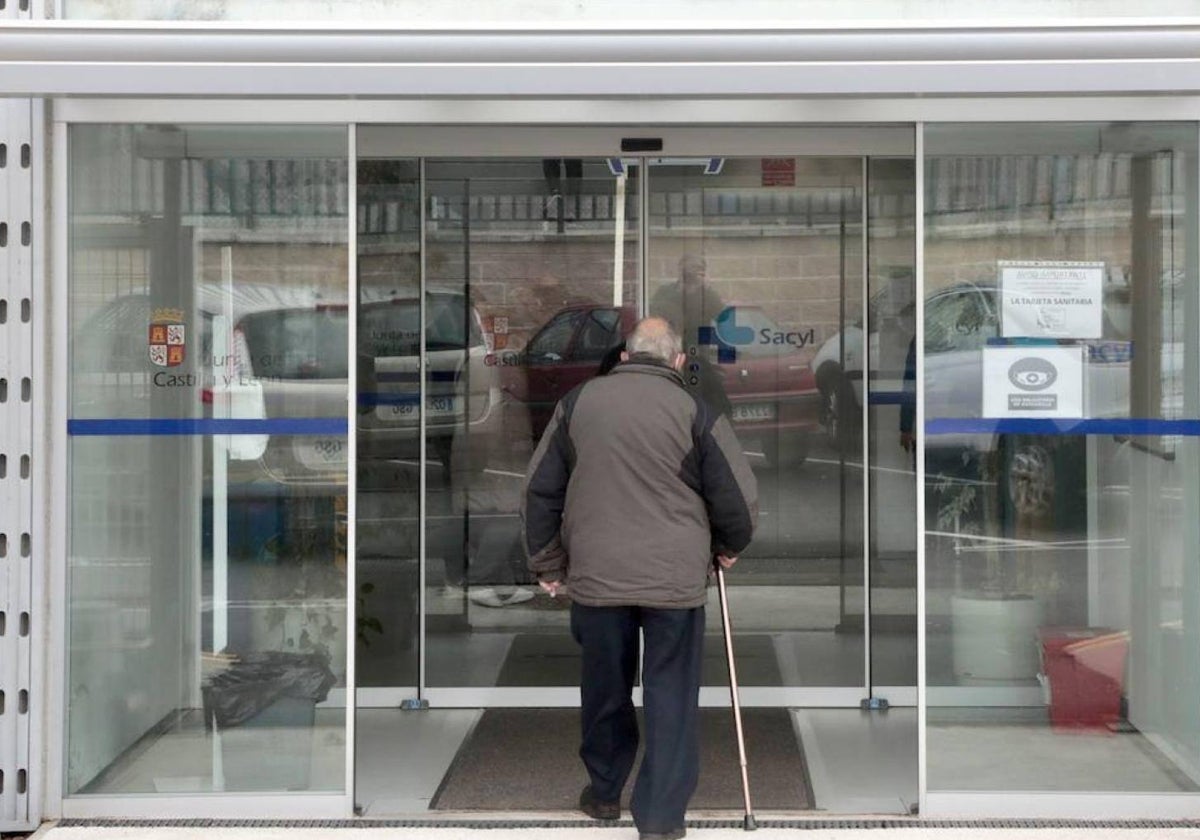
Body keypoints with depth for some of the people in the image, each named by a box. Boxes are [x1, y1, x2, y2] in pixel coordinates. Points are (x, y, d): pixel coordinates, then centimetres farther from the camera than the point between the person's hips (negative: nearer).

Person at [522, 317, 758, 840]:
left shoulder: (577, 403, 5)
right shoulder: (696, 413, -3)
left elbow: (540, 490, 9)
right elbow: (740, 498, -4)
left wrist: (548, 564, 18)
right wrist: (728, 546, 16)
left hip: (596, 575, 3)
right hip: (677, 579, -2)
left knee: (605, 690, 18)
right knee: (671, 698, 6)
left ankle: (604, 792, 35)